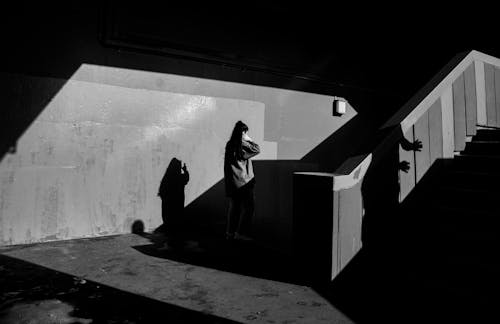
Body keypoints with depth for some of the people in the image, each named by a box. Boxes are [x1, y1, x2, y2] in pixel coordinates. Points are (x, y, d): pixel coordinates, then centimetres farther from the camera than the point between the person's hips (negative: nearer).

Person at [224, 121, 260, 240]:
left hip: (231, 181, 8)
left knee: (234, 206, 14)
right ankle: (241, 233, 2)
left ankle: (230, 232, 19)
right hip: (243, 181, -8)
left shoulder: (230, 144, 8)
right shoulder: (242, 144, -14)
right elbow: (257, 150, -7)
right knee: (248, 207, 1)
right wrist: (248, 139, 1)